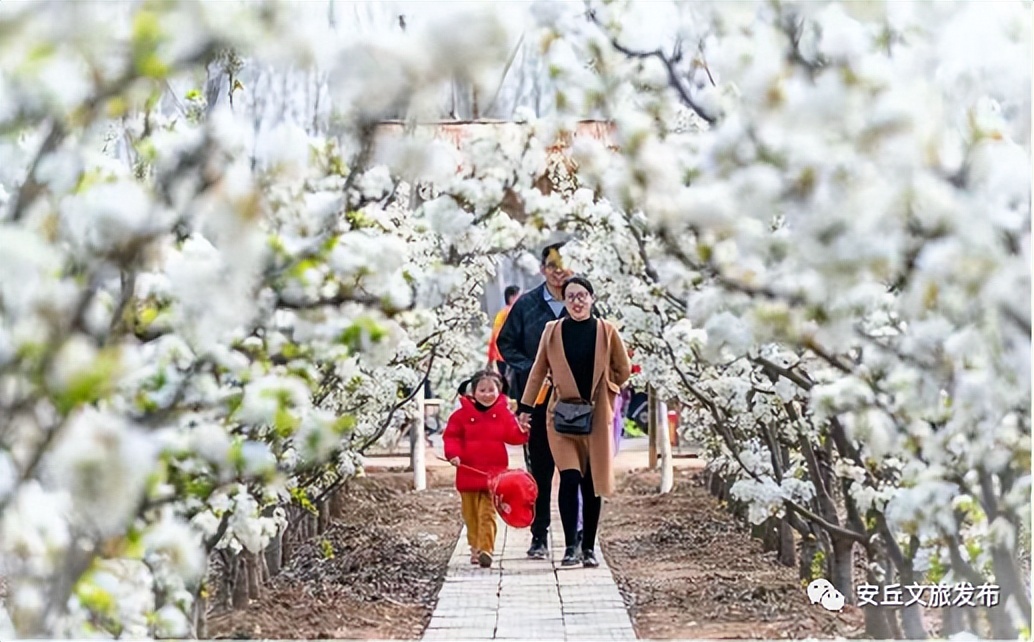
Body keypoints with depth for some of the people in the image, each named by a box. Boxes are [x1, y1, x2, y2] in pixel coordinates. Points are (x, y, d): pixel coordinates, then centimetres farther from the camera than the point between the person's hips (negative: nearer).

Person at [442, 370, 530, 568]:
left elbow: (512, 437, -2)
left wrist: (521, 431, -22)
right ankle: (475, 547, 24)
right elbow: (451, 435, 0)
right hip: (468, 472, 1)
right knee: (471, 514, 11)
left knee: (487, 514, -7)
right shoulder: (462, 414, 0)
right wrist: (453, 453, -16)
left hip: (493, 474, -1)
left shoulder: (504, 414, 2)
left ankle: (485, 549, -11)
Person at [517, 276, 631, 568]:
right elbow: (538, 370, 8)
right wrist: (526, 407, 7)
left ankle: (589, 548, 16)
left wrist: (598, 390, 8)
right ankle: (571, 546, -10)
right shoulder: (553, 331, 3)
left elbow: (622, 370, 11)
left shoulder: (606, 331, 1)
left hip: (597, 417, 1)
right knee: (570, 478, -14)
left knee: (592, 483, 5)